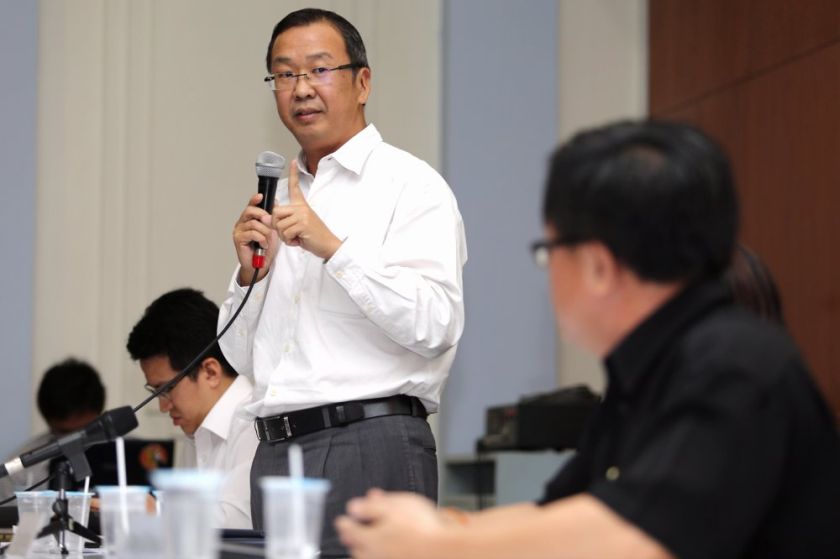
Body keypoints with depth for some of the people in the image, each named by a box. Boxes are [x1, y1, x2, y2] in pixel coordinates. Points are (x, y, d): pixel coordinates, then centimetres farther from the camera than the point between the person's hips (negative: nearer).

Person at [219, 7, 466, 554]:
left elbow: (436, 326, -15)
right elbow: (242, 356, 21)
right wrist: (249, 273, 3)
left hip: (371, 445, -7)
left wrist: (334, 247, -18)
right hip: (277, 451, 7)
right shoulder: (280, 199, 20)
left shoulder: (410, 184, -1)